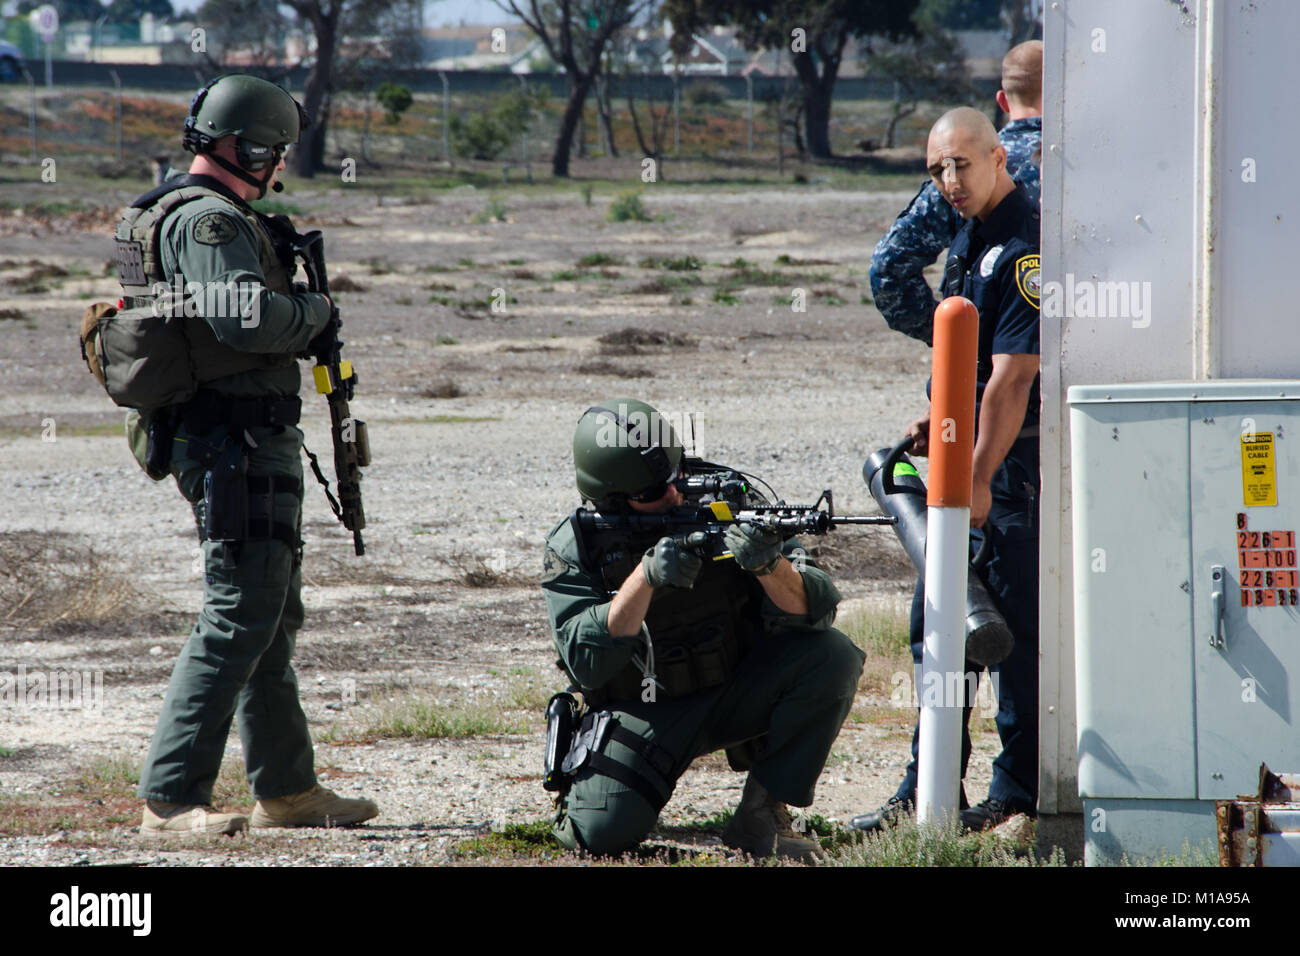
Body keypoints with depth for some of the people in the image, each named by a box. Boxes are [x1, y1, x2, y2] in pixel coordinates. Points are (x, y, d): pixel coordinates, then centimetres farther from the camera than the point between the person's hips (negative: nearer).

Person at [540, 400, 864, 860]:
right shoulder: (575, 546, -13)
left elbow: (815, 610, -18)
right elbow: (586, 664, -24)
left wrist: (770, 566, -41)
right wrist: (646, 576, -35)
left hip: (735, 691, 2)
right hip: (642, 713, -2)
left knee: (831, 657, -24)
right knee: (603, 832, -26)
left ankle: (761, 815, -12)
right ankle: (582, 788, 13)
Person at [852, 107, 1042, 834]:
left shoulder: (1026, 247, -17)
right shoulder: (970, 237, 13)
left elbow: (1012, 377, -22)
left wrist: (980, 478, -23)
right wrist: (944, 421, 10)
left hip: (1019, 458, -10)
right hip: (975, 449, 10)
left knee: (1018, 623, -3)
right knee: (938, 621, 11)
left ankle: (1021, 791, 5)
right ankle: (928, 792, 17)